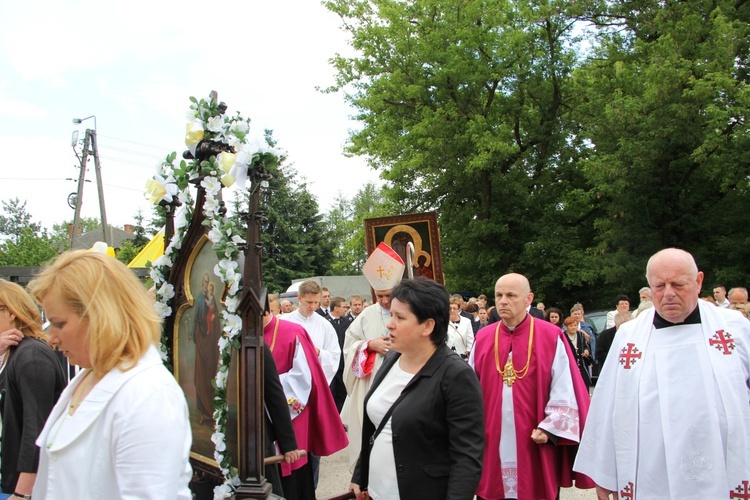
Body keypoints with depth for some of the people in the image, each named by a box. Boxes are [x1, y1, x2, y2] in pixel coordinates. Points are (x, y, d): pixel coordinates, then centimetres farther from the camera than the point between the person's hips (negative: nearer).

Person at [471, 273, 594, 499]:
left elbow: (565, 391, -6)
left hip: (535, 445, -2)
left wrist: (549, 428, -13)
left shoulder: (551, 338, -5)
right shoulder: (482, 339, 4)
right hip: (492, 445, 2)